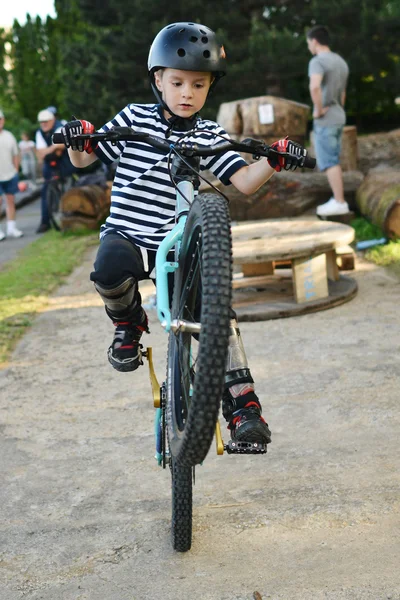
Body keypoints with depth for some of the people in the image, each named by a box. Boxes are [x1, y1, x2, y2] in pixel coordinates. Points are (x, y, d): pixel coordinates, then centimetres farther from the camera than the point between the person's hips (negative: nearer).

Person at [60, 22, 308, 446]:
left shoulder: (211, 137, 5)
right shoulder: (133, 118, 3)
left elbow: (244, 182, -5)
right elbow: (84, 161, 7)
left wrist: (275, 162, -23)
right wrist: (78, 141, -16)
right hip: (126, 234, -1)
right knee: (110, 269, -36)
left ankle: (241, 402, -5)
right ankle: (128, 324, 0)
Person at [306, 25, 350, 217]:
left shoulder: (318, 61, -13)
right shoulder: (341, 62, 15)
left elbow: (314, 87, -31)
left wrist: (318, 109, -20)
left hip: (325, 120, -9)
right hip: (339, 117, 9)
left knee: (328, 162, -6)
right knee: (333, 160, 13)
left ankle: (339, 202, -7)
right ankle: (338, 200, 14)